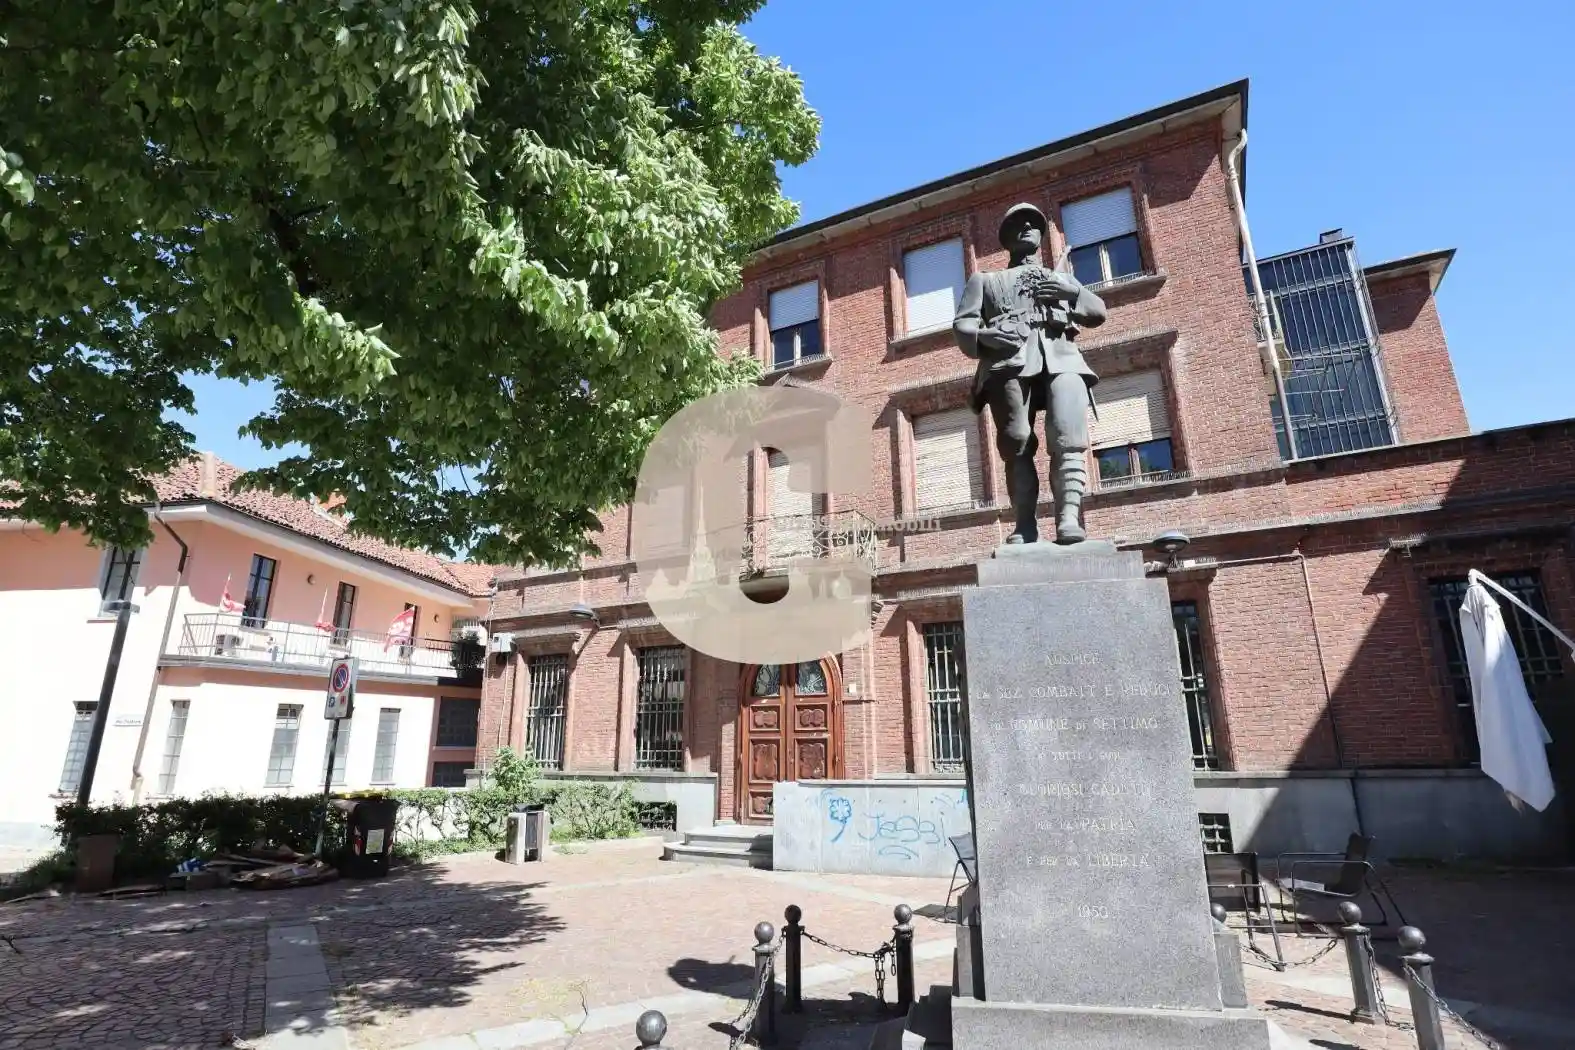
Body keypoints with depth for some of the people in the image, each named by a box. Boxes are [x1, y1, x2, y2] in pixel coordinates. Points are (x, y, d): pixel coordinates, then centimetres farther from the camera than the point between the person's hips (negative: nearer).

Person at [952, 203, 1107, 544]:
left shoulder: (1062, 278, 38)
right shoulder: (985, 279, 31)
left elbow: (1098, 314, 26)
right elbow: (962, 324, 15)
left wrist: (1074, 291, 6)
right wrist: (984, 335, -9)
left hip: (1062, 358, 1)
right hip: (1009, 360, -1)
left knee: (1068, 439, -21)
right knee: (1017, 445, -15)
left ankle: (1069, 517, -30)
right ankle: (1024, 526, -17)